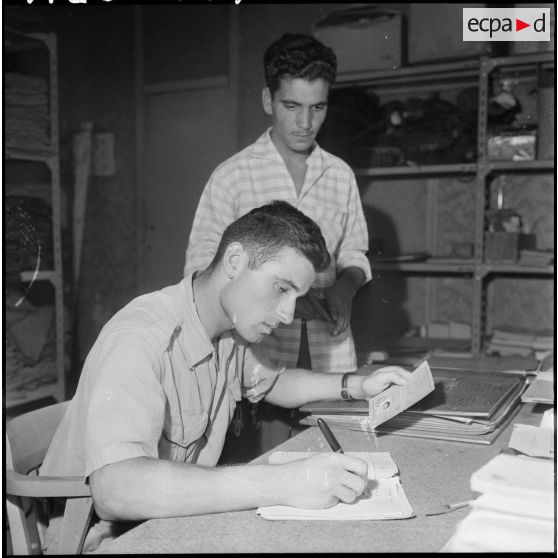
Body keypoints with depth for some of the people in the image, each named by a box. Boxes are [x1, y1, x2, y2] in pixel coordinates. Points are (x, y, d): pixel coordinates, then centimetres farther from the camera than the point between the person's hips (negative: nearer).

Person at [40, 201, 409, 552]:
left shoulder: (233, 329, -1)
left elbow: (271, 382, 19)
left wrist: (357, 386, 3)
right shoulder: (141, 338, -27)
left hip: (176, 520, 7)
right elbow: (116, 488, -39)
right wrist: (281, 484, -42)